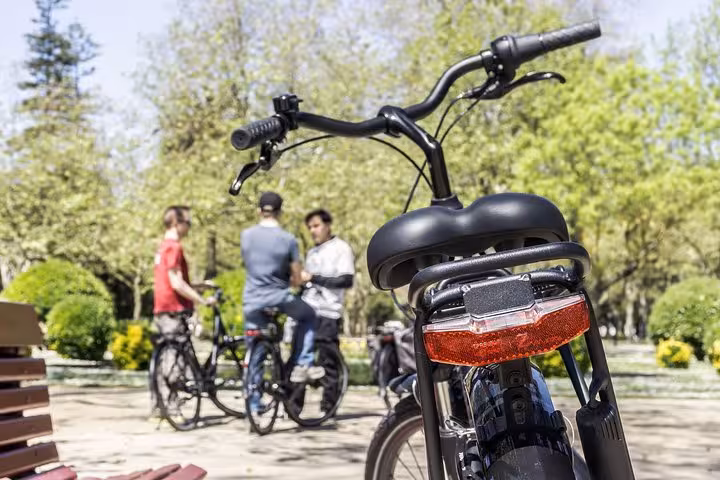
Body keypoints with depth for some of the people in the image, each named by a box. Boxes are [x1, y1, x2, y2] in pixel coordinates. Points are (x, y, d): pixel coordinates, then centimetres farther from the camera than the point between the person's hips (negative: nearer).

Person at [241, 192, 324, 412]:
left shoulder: (246, 235, 0)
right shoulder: (288, 239, -7)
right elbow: (297, 278, -1)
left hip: (252, 301, 3)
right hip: (279, 298, -2)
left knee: (255, 355, 13)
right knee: (308, 316, 26)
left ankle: (254, 403, 18)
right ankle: (302, 365, 14)